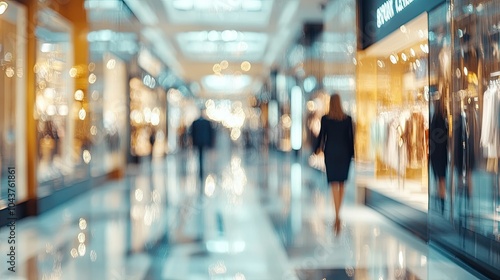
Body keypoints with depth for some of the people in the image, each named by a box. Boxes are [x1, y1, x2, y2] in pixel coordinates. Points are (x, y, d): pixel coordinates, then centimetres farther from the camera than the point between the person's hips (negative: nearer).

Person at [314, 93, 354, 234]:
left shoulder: (325, 118, -5)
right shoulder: (348, 118, -2)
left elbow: (321, 135, 1)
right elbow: (351, 137, 0)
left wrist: (317, 149, 18)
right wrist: (352, 154, 8)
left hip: (331, 153, -2)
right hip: (344, 153, 2)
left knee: (334, 183, -4)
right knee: (342, 183, 16)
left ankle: (337, 216, -18)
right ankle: (338, 213, 24)